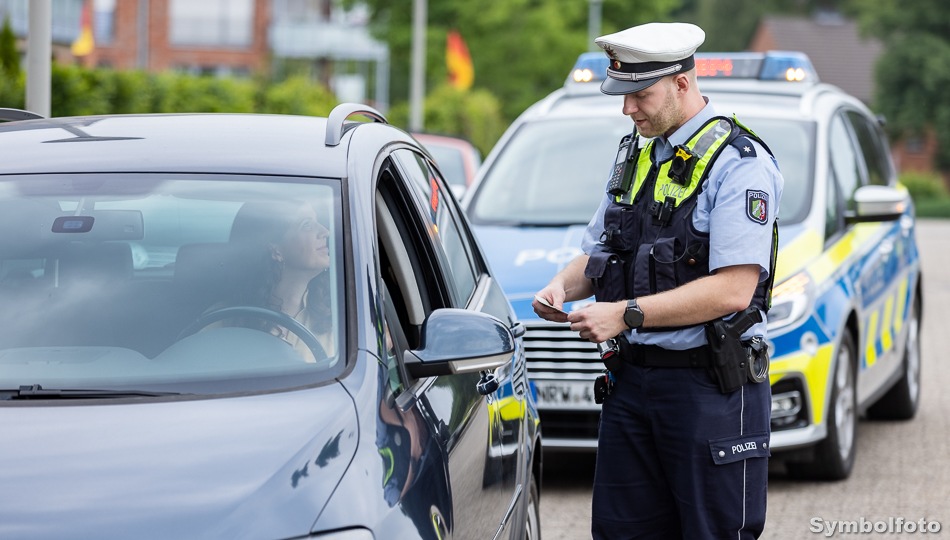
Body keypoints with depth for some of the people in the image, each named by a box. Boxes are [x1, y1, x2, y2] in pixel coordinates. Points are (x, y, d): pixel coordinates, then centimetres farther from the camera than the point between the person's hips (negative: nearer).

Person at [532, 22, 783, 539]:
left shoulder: (739, 162, -11)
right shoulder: (634, 156, 14)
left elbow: (733, 289, -20)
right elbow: (597, 253, 23)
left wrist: (626, 314, -22)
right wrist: (562, 287, -1)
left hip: (710, 386, -7)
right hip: (630, 379, 7)